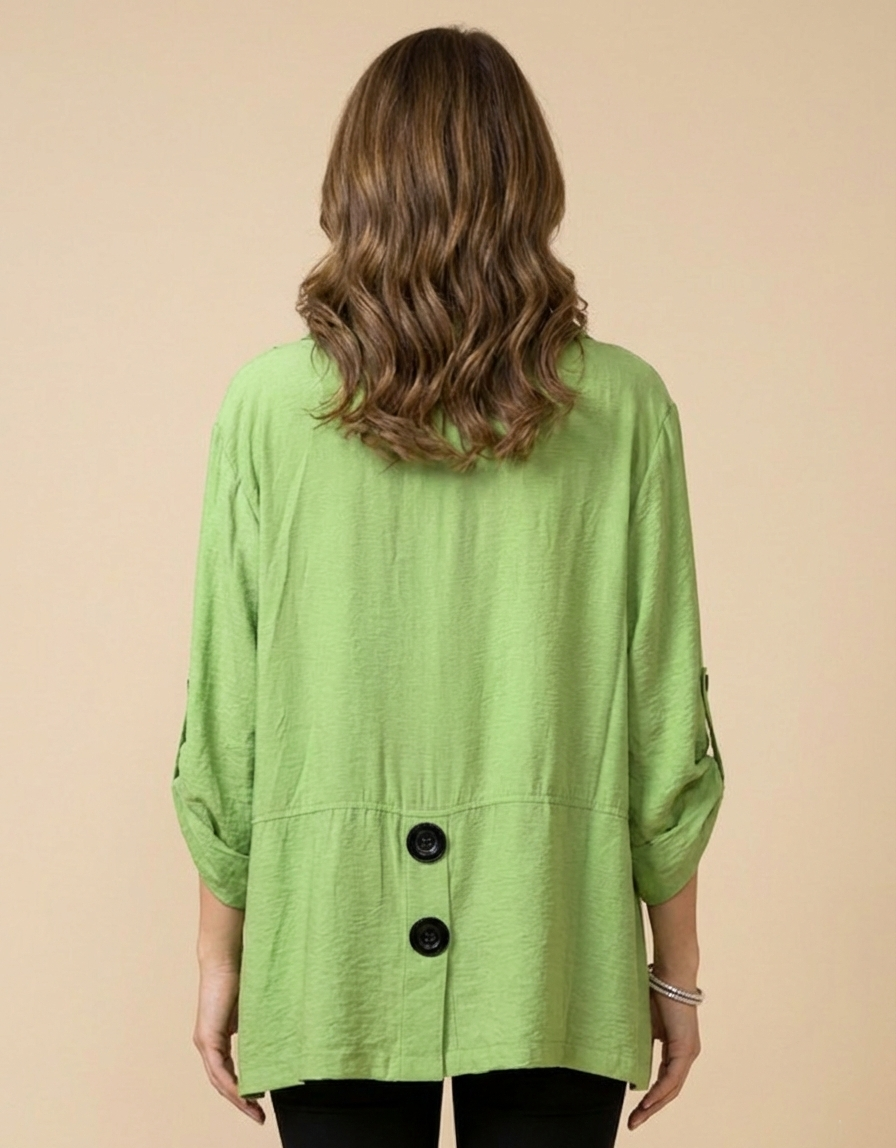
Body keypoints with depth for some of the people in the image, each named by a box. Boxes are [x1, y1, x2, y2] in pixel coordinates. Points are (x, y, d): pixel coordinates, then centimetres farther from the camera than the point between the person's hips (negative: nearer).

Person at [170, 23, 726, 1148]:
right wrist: (675, 968, 9)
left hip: (335, 941, 0)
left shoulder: (270, 400, -5)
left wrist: (220, 954, 9)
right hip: (553, 947, 0)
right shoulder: (622, 405, -4)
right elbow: (666, 715, -2)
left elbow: (224, 711, -2)